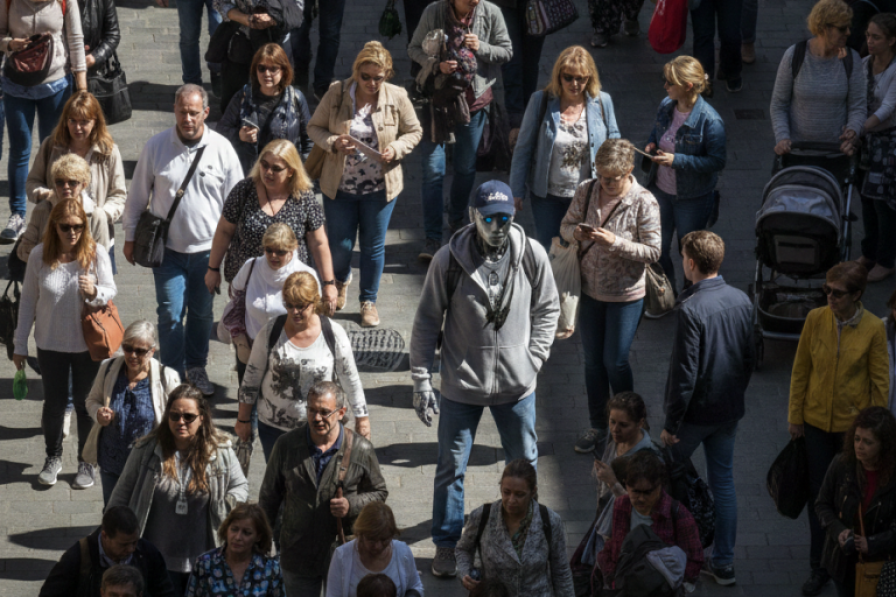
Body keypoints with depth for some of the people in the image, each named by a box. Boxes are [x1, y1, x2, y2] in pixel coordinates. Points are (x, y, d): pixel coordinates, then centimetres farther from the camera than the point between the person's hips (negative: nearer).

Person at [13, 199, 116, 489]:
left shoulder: (96, 255, -13)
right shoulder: (39, 256, -10)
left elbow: (111, 291, -4)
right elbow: (28, 300, -1)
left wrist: (94, 292, -29)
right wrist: (20, 345, 3)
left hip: (87, 344, -1)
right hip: (50, 343, 1)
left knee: (86, 404, 10)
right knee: (54, 403, 13)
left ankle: (87, 463, 27)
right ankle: (53, 458, 33)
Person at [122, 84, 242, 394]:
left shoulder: (222, 148, -5)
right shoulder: (156, 147, -6)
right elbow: (138, 194, 4)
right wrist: (130, 236, 8)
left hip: (207, 248, 1)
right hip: (167, 248, -1)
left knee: (202, 312, 15)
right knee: (170, 314, -4)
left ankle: (196, 367, 34)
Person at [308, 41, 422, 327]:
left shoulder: (397, 97, -8)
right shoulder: (336, 94, -10)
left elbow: (414, 131, 5)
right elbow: (314, 127, 0)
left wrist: (396, 148, -15)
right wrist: (333, 142, -20)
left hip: (380, 186, 0)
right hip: (339, 185, 0)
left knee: (373, 246, 9)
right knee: (339, 246, 6)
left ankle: (369, 301, 29)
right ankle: (341, 279, 42)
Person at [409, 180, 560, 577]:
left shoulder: (532, 255, -9)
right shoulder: (449, 259, -14)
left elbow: (547, 309, 5)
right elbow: (427, 322, -6)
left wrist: (534, 359, -3)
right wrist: (422, 381, -7)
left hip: (517, 382, 2)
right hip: (461, 384, -2)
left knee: (524, 463, 17)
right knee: (451, 468, 9)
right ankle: (446, 544, 26)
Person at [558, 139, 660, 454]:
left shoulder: (644, 203, -18)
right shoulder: (586, 191, -6)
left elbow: (652, 252, -16)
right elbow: (565, 225, 5)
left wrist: (615, 242, -28)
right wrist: (575, 232, -19)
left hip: (625, 295, -4)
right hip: (590, 289, 4)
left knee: (615, 362, 2)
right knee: (592, 361, 14)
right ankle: (597, 425, 30)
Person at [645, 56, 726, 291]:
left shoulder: (709, 120, -24)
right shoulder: (666, 107, -5)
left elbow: (718, 161, -22)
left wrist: (677, 160, -27)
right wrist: (651, 144, -7)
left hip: (693, 198, -6)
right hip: (660, 190, 6)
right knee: (657, 248, 15)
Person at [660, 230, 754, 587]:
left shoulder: (690, 310, -23)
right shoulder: (741, 301, -3)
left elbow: (685, 373, -22)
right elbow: (749, 359, 8)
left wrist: (671, 424, -13)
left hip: (696, 411, -6)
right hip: (729, 410, 6)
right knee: (723, 482, 12)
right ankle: (723, 563, 15)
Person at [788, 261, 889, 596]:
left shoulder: (873, 329, -14)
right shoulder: (815, 320, -9)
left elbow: (880, 381, -7)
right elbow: (800, 370, 1)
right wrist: (795, 416, 4)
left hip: (853, 423, -2)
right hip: (817, 420, 2)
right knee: (819, 494, 10)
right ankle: (820, 567, 23)